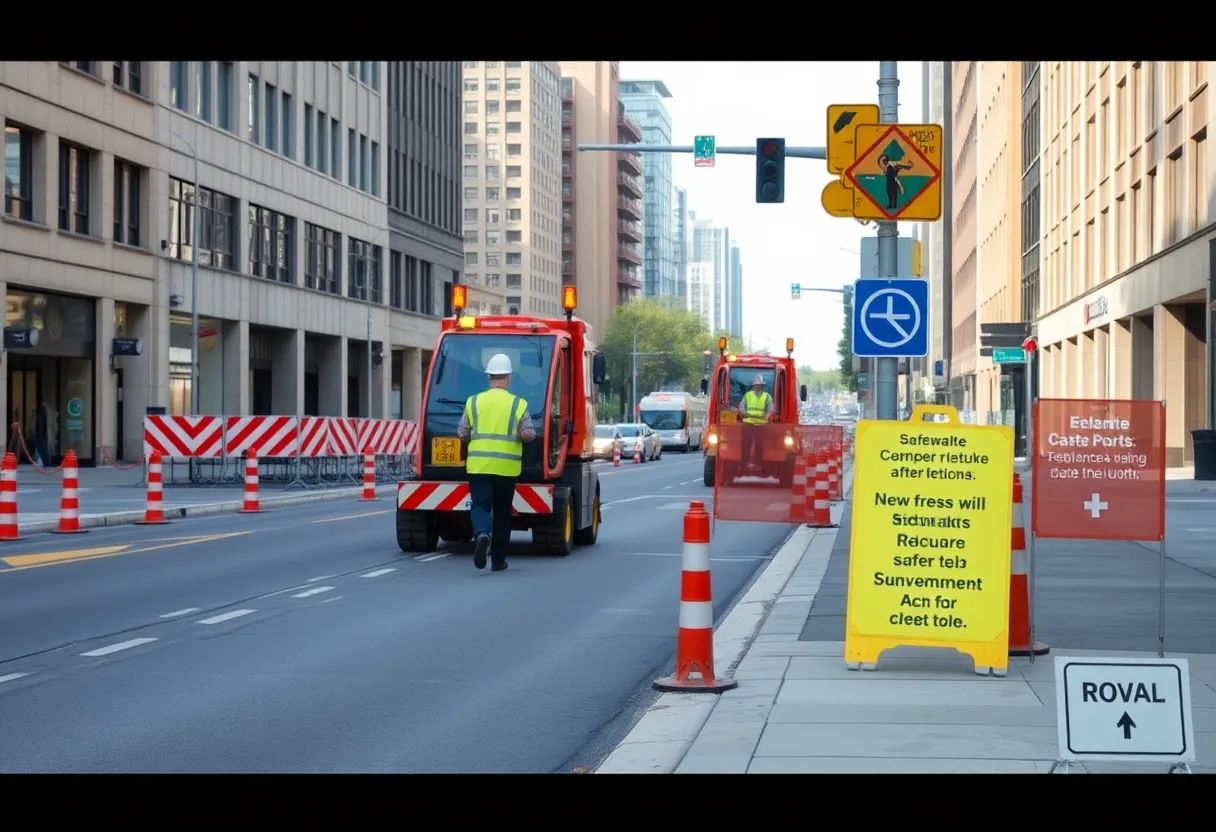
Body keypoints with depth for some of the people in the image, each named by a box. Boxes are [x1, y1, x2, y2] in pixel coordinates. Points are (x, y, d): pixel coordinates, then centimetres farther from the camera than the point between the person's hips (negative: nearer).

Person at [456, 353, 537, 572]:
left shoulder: (473, 402, 2)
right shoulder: (518, 404, -2)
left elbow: (462, 432, 5)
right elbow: (529, 434, -6)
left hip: (478, 465, 0)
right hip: (507, 466, 0)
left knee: (480, 505, 1)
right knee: (502, 512, 11)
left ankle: (481, 534, -32)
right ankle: (498, 560, 14)